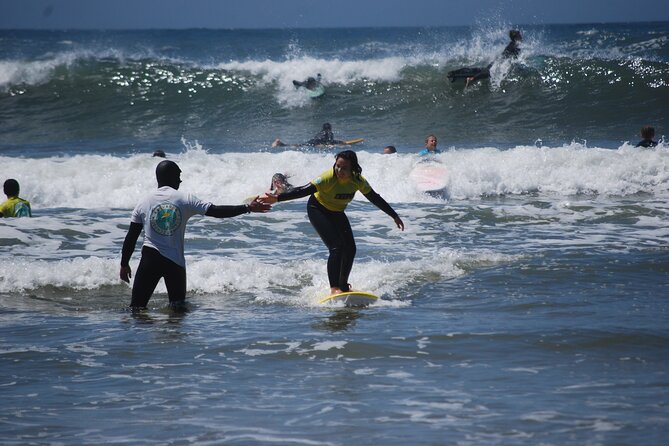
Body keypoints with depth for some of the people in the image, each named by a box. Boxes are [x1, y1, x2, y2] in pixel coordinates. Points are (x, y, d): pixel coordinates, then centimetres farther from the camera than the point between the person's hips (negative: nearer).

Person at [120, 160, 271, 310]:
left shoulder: (144, 203, 3)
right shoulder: (185, 199, -1)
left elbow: (131, 237, 4)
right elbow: (216, 211, -5)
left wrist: (124, 264, 14)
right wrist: (248, 208, 0)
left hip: (150, 257, 0)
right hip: (176, 261, 0)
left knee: (137, 306, 1)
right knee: (179, 307, 10)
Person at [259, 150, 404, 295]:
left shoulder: (358, 181, -18)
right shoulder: (328, 178, -33)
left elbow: (375, 199, -4)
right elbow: (304, 191, -37)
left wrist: (394, 216, 3)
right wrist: (278, 198, -47)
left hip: (337, 213, 6)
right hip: (318, 210, -6)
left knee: (350, 249, 1)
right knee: (336, 247, -21)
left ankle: (343, 286, 20)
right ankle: (334, 288, -21)